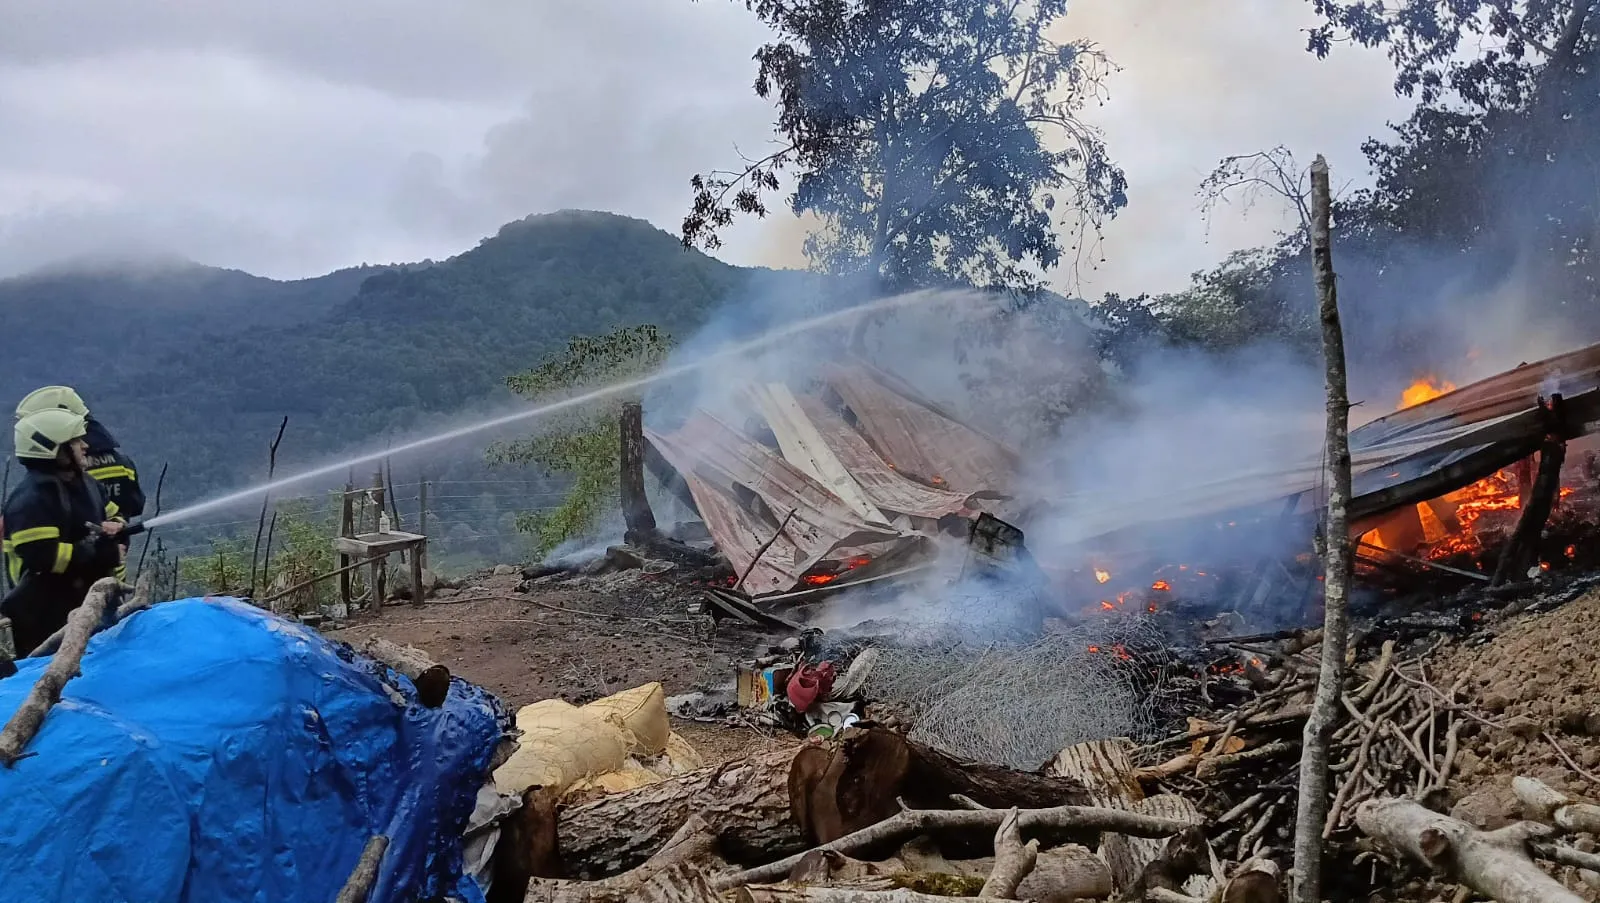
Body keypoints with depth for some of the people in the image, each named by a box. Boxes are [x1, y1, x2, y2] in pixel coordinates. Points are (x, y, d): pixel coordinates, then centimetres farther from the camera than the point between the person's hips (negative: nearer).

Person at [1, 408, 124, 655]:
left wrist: (114, 528, -3)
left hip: (87, 601, 9)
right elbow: (42, 556, -29)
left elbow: (113, 515, 23)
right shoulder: (31, 498, -20)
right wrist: (101, 553, -24)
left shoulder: (83, 483, 10)